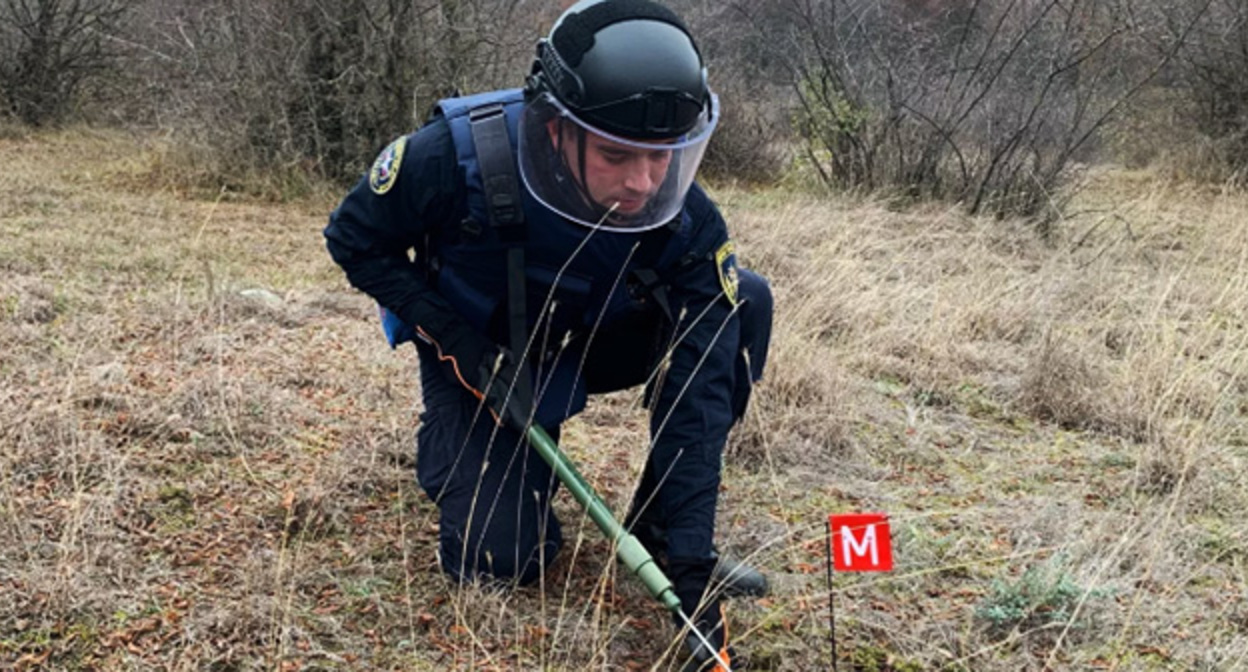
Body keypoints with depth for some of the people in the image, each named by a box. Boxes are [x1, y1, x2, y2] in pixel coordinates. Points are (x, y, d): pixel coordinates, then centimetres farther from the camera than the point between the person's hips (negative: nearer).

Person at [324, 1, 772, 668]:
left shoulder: (687, 225, -29)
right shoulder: (455, 155, -35)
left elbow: (696, 389, -29)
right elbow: (354, 240, -17)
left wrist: (692, 565, -34)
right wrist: (466, 346, -27)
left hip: (586, 347, 3)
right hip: (473, 357, -2)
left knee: (742, 303, -19)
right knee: (504, 557, -16)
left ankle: (661, 530, -7)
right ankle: (447, 440, 18)